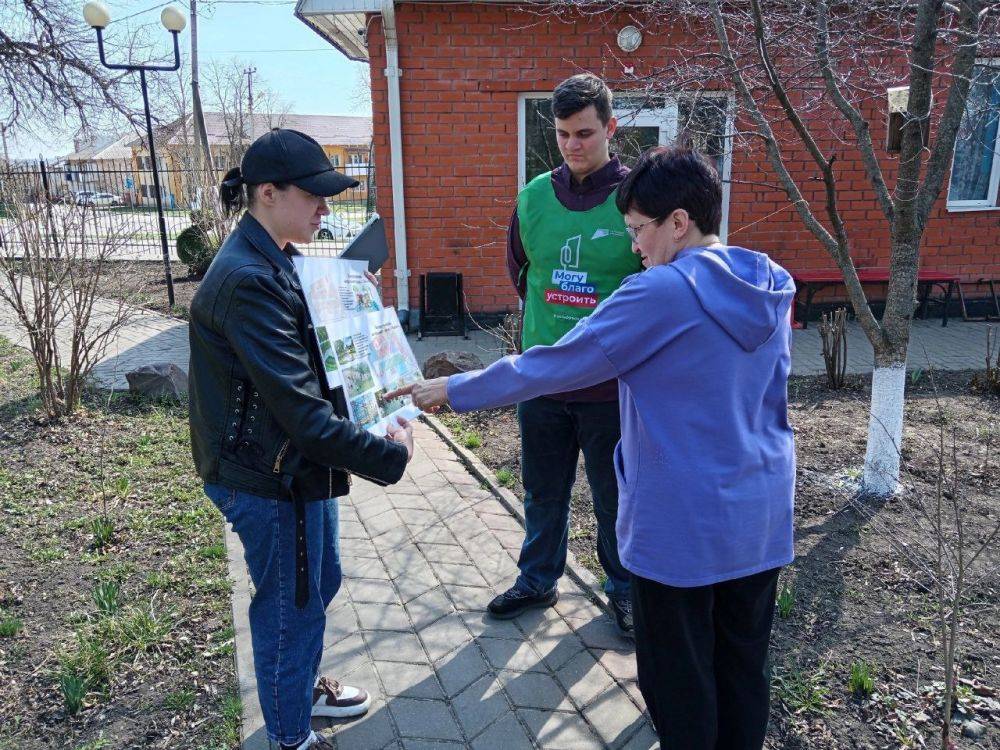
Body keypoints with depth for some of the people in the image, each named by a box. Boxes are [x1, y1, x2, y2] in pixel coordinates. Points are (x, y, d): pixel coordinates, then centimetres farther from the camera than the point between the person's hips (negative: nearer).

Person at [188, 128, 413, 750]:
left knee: (320, 582, 25)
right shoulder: (248, 280, -26)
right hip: (269, 476, -9)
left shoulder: (279, 260, 6)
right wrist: (389, 457, -23)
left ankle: (303, 686, 50)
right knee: (290, 604, 10)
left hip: (299, 463, 9)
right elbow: (299, 408, -29)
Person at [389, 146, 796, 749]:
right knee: (743, 671, 21)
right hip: (762, 518, 7)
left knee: (678, 682, 13)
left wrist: (453, 391, -6)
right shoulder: (771, 288, 3)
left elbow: (553, 365, -16)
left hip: (683, 528, -7)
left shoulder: (662, 293, -19)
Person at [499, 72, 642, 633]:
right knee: (544, 490, 18)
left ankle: (625, 587, 35)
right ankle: (538, 580, 39)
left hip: (612, 381, -3)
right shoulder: (534, 196, 3)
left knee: (616, 495, 13)